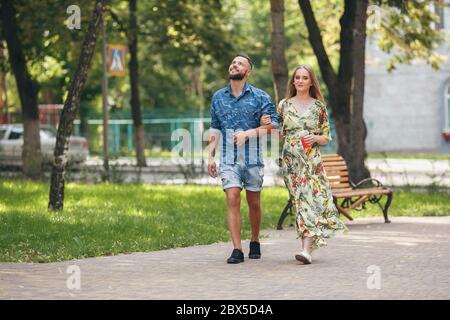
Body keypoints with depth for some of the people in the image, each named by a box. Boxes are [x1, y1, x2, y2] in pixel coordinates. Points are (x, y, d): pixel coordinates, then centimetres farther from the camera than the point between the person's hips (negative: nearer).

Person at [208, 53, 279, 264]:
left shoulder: (259, 97, 1)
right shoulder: (218, 97, 11)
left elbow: (273, 125, -4)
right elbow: (215, 129, 16)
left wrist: (249, 133, -16)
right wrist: (211, 156, 9)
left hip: (253, 159, -1)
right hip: (229, 160, 1)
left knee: (254, 203, 9)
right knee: (232, 200, -11)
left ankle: (255, 242, 29)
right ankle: (237, 250, -13)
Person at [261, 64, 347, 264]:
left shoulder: (318, 106, 5)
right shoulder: (284, 105, 7)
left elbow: (327, 137, 10)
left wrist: (316, 138, -11)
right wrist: (265, 125, -7)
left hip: (312, 161, -1)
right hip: (291, 161, 1)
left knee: (312, 199, -13)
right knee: (300, 201, 2)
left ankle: (307, 250, -20)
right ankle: (306, 246, 10)